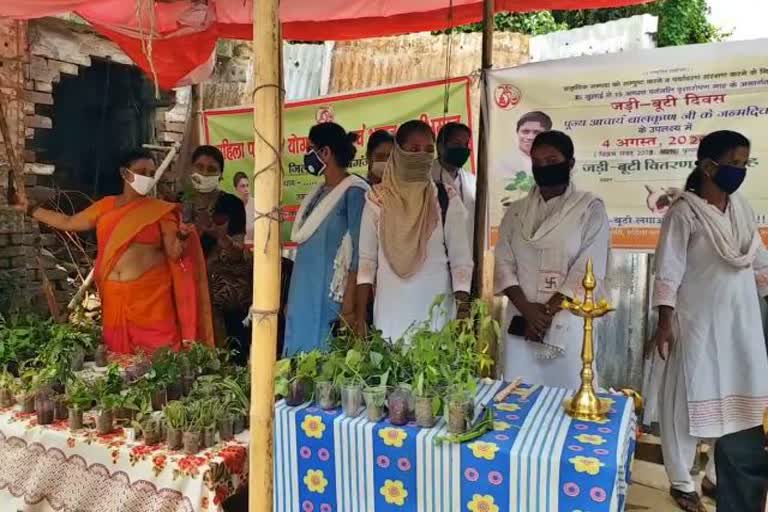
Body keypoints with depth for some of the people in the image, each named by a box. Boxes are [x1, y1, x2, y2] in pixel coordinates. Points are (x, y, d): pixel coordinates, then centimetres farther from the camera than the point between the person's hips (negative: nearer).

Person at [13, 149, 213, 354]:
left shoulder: (160, 210, 0)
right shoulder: (106, 206, 10)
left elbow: (174, 254, -4)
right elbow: (68, 222, 23)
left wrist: (182, 237, -24)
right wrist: (30, 209, 25)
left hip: (150, 296, -4)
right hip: (114, 297, 4)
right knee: (117, 358, 11)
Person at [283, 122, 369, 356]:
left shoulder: (353, 191, -10)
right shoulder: (318, 193, 13)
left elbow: (358, 252, -15)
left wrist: (349, 305, -19)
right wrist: (291, 298, 15)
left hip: (331, 297, -7)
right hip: (305, 296, 8)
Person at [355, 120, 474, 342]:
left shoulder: (447, 200, 0)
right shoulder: (378, 199, 1)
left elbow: (461, 260, -1)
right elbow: (367, 259, 2)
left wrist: (463, 312, -11)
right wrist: (360, 317, -2)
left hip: (436, 308, 0)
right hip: (390, 309, 1)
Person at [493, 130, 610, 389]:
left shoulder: (591, 209, -2)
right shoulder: (516, 211, 9)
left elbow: (589, 271, -9)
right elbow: (504, 264, 3)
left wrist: (547, 312, -11)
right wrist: (527, 310, -10)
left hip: (567, 325, -3)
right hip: (520, 324, 3)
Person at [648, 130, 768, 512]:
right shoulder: (685, 212, -13)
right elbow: (668, 270, -15)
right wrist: (665, 322, -19)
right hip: (699, 321, -7)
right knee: (690, 399, 4)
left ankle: (718, 476, 31)